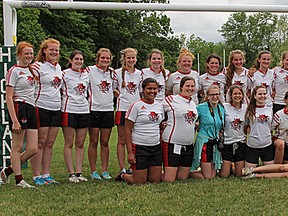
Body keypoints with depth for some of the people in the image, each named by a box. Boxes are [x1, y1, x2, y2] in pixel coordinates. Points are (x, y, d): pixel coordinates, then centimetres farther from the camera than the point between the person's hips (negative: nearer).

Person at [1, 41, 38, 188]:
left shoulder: (31, 70, 18)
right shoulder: (14, 71, -5)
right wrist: (14, 120, -17)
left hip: (31, 109, 8)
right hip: (19, 108, -8)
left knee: (33, 149, 3)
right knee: (17, 147, 0)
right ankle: (19, 180, 8)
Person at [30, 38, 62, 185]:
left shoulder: (58, 67, 16)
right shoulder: (37, 66, -6)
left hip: (56, 109, 7)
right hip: (41, 108, -6)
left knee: (49, 144, 8)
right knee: (40, 143, -4)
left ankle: (46, 175, 14)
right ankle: (36, 176, 2)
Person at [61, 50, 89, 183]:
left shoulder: (86, 75, 14)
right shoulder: (65, 74, 0)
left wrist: (89, 103, 15)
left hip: (84, 111, 5)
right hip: (69, 111, -5)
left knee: (80, 144, 6)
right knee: (69, 143, -1)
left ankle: (79, 173, 9)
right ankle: (71, 173, 2)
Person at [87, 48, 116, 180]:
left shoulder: (112, 73, 10)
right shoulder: (90, 70, -4)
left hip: (108, 110, 4)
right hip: (94, 109, -4)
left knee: (105, 142, 7)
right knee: (93, 142, 1)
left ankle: (105, 171, 13)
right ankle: (93, 171, 9)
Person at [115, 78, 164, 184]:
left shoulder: (159, 106, 10)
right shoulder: (136, 106, -8)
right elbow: (127, 130, -9)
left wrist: (163, 146, 13)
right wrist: (130, 152, -14)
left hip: (156, 147, 6)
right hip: (139, 147, -6)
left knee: (155, 180, 6)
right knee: (139, 182, -3)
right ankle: (123, 176, 27)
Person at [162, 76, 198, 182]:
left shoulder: (193, 103, 16)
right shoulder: (170, 100, -6)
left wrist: (195, 124, 13)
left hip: (188, 145, 7)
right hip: (172, 143, -7)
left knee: (183, 178, 8)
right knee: (169, 180, -8)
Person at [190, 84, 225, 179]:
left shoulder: (222, 108, 9)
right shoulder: (201, 107, -9)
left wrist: (220, 134, 6)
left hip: (216, 144, 6)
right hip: (204, 143, -6)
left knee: (213, 176, 9)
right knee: (208, 177, -6)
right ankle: (188, 172, 16)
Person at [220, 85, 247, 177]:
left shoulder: (245, 108, 3)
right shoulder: (224, 107, -8)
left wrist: (246, 137, 8)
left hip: (241, 143, 3)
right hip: (227, 142, -3)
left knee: (240, 174, 6)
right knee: (224, 175, -3)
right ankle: (227, 165, 29)